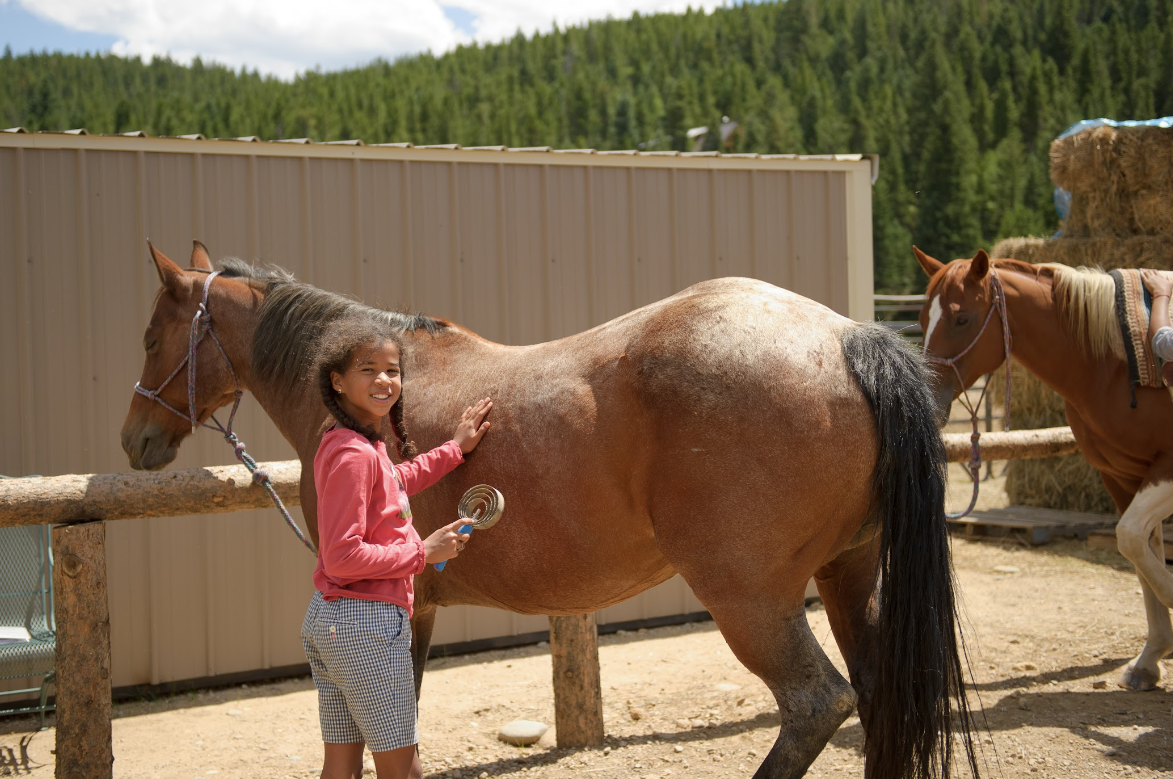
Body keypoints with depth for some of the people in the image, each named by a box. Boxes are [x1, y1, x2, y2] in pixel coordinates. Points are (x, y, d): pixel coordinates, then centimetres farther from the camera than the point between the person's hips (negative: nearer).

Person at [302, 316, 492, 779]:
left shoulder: (364, 446, 11)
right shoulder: (356, 454, -19)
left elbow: (395, 484, 34)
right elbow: (343, 556, -24)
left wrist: (454, 449, 34)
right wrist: (422, 553, -15)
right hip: (367, 621, -10)